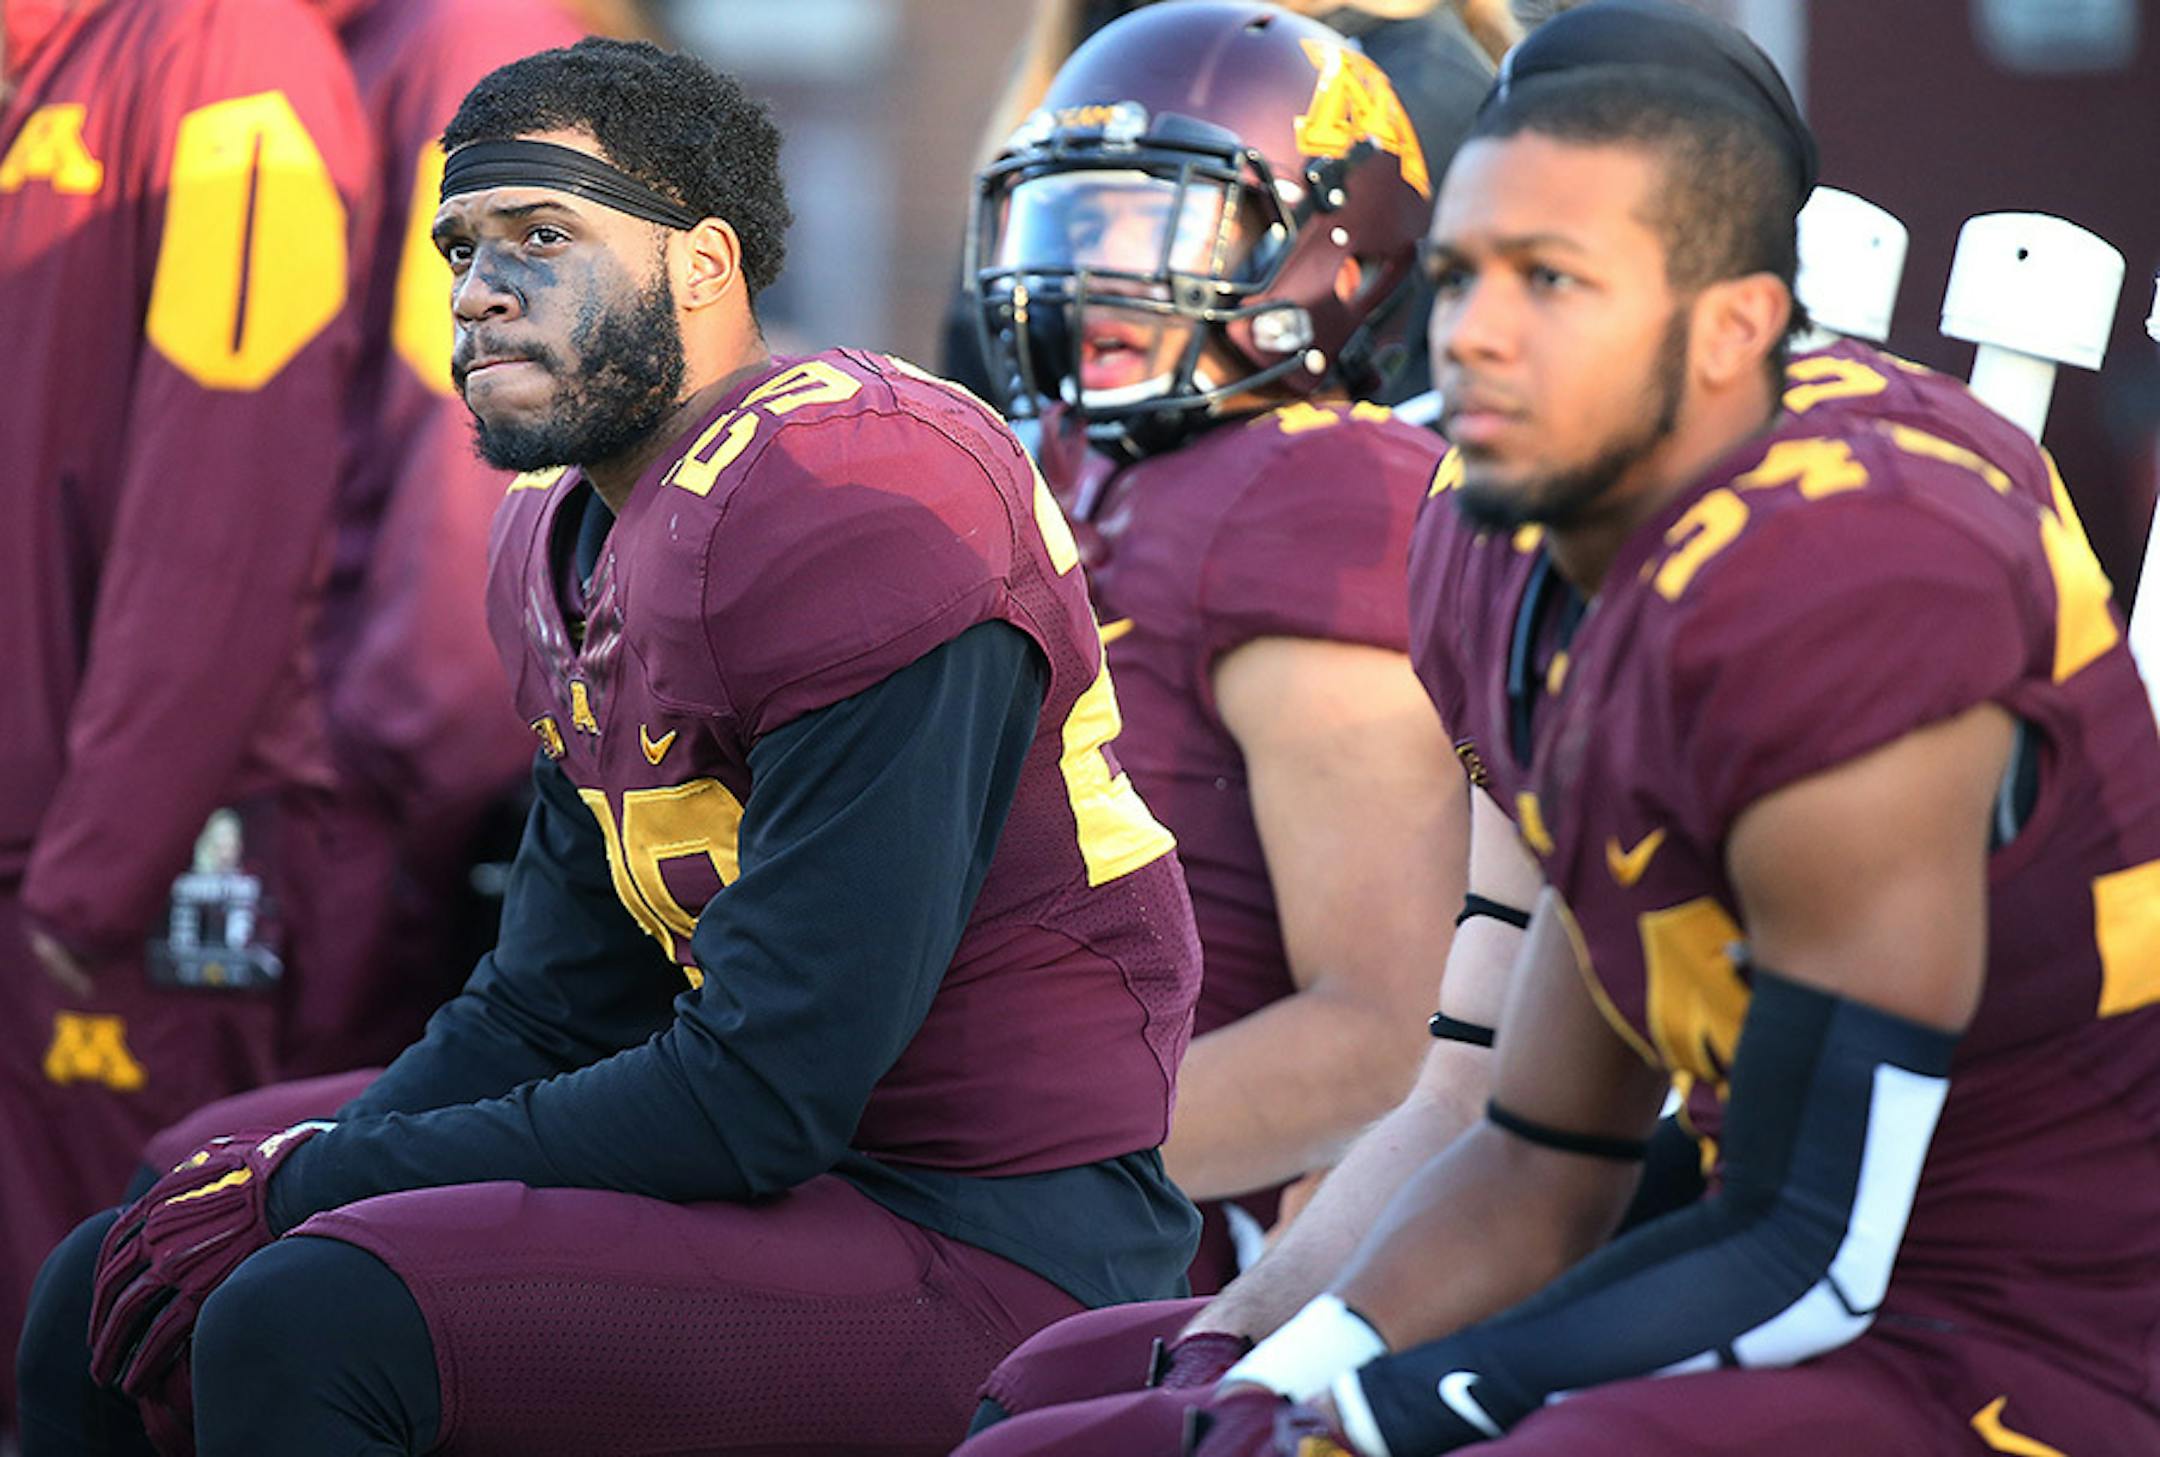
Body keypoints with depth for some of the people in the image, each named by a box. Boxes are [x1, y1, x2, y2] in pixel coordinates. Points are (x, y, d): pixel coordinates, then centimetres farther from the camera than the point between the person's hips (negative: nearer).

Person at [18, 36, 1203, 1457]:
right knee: (107, 1299, 9)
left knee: (312, 1323, -27)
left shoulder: (854, 506, -20)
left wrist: (313, 1184, -15)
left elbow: (765, 1097, -22)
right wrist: (300, 1180, -3)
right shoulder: (569, 542, 12)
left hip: (991, 1248, -10)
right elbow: (552, 1008, 15)